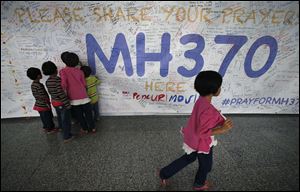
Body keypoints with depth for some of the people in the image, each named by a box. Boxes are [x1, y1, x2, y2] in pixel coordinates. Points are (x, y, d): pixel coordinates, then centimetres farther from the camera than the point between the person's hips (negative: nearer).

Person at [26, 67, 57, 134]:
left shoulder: (32, 84, 3)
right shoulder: (39, 85, -25)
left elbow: (36, 95, 10)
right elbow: (43, 96, -24)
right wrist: (47, 103, -13)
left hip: (38, 104, 8)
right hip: (43, 105, -8)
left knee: (43, 117, 20)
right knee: (48, 117, 7)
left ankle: (45, 127, 35)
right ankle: (50, 129, 20)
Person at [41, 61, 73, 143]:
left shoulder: (47, 81, 0)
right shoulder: (58, 79, -23)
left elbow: (51, 92, 9)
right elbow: (61, 93, -26)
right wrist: (67, 104, -20)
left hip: (54, 102, 8)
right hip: (62, 103, -8)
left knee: (60, 118, 25)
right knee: (66, 120, 6)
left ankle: (63, 130, 47)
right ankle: (67, 137, 18)